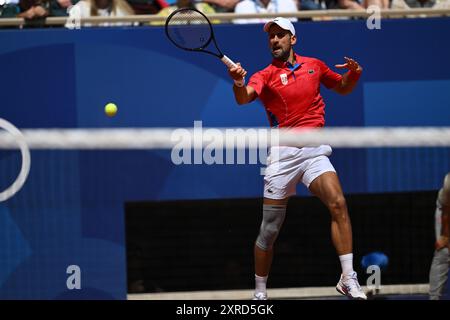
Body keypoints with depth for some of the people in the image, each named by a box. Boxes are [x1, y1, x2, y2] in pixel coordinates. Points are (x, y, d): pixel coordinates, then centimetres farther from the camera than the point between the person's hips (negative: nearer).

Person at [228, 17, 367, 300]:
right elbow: (244, 98, -19)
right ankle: (260, 292, 19)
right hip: (283, 154, -1)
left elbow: (342, 88, 27)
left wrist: (353, 74, 4)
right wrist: (238, 82, -42)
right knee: (269, 230, 2)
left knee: (338, 203, -23)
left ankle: (348, 279, -21)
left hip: (314, 152, 1)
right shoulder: (265, 75, 1)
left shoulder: (314, 65, 11)